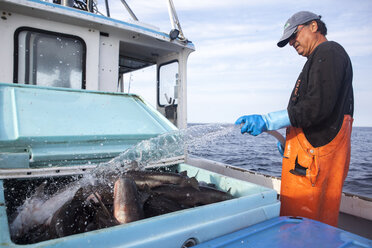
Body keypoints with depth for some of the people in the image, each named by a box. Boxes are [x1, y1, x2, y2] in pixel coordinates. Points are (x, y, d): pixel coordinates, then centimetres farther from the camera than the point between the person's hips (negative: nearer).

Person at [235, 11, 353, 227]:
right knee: (320, 228, 16)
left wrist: (267, 121, -22)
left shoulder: (328, 52, -6)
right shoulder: (320, 58, 26)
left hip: (314, 159, -10)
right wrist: (288, 139, 20)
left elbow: (317, 107, -21)